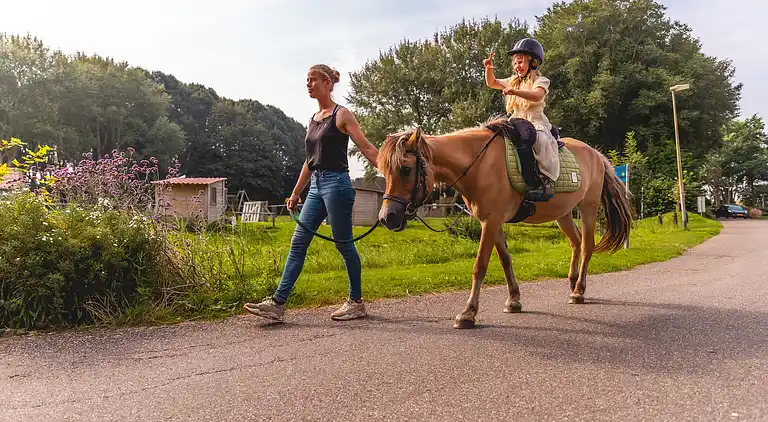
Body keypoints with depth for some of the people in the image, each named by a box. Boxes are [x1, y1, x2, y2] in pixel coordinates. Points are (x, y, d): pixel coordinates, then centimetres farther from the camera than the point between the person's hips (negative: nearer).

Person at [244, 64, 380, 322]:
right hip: (316, 186, 8)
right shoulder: (313, 119, 17)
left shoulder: (341, 115, -4)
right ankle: (277, 303, 4)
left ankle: (356, 302, 15)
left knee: (344, 244, 0)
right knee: (298, 243, 3)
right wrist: (296, 193, 23)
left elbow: (367, 149, -9)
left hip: (336, 183, -8)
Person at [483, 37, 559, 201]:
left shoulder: (540, 81, -2)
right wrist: (489, 69, -1)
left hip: (536, 122, -7)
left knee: (541, 139, -39)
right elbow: (491, 83, 20)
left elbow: (537, 96, -25)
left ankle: (547, 181, -36)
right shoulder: (513, 81, 18)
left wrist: (515, 92, -40)